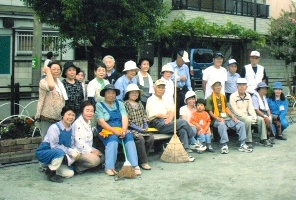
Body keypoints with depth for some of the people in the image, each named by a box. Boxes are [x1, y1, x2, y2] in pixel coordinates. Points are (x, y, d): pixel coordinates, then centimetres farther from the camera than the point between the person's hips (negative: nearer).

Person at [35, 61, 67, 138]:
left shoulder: (60, 83, 15)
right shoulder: (44, 81, -8)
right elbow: (51, 86, -32)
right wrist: (48, 72, -19)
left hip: (59, 118, 7)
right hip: (47, 118, -7)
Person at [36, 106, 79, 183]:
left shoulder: (71, 129, 1)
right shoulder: (54, 127, -20)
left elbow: (71, 145, 4)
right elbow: (54, 146, -25)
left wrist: (75, 151, -18)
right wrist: (70, 151, -27)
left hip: (59, 154, 7)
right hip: (44, 153, -6)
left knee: (70, 173, -8)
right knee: (60, 152, -38)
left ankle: (51, 166, 16)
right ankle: (50, 172, -13)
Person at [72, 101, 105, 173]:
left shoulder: (88, 122, 10)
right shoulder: (78, 124, -20)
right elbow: (79, 141, -25)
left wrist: (92, 149, 8)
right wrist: (92, 150, -21)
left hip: (87, 149, 10)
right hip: (78, 151, -10)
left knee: (102, 158, 5)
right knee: (95, 160, -25)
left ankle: (81, 164, 4)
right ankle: (77, 166, -7)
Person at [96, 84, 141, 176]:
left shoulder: (120, 104, 15)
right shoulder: (99, 105, 4)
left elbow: (125, 118, 1)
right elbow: (101, 122, -8)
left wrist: (124, 130, -18)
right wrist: (114, 131, -19)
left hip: (121, 130, 3)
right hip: (107, 131, -3)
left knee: (129, 136, -26)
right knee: (113, 138, -34)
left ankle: (135, 165, -33)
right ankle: (109, 168, -36)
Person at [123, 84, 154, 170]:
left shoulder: (140, 104, 19)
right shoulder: (125, 104, -3)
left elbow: (144, 116, 20)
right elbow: (127, 120, -11)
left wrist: (146, 126, 1)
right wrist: (138, 128, -15)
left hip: (142, 128, 6)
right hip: (131, 129, -6)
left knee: (151, 138, -19)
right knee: (140, 138, -31)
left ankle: (141, 158, -7)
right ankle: (143, 162, -22)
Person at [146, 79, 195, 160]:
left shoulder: (163, 100, 25)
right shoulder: (151, 100, 0)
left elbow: (172, 111, 17)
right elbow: (156, 114, -11)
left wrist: (170, 118, -6)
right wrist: (167, 115, 1)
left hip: (166, 123, 7)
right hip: (158, 124, -7)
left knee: (182, 130, -21)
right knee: (182, 122, -19)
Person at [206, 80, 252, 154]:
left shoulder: (223, 97, 19)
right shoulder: (209, 99, -1)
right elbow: (210, 112, -6)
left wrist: (233, 116, 4)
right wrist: (219, 119, -20)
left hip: (226, 118, 6)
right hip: (216, 119, -6)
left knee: (241, 124, -13)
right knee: (222, 125, -40)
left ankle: (242, 145, -11)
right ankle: (224, 146, -37)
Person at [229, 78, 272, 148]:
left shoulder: (248, 95, 12)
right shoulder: (233, 96, -9)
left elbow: (251, 108, 9)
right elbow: (235, 111, -15)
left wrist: (254, 117, -10)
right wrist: (246, 117, -21)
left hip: (247, 115, 7)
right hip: (237, 116, -7)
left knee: (260, 119, -8)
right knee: (248, 120, -33)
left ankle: (263, 139, -3)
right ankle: (248, 141, -27)